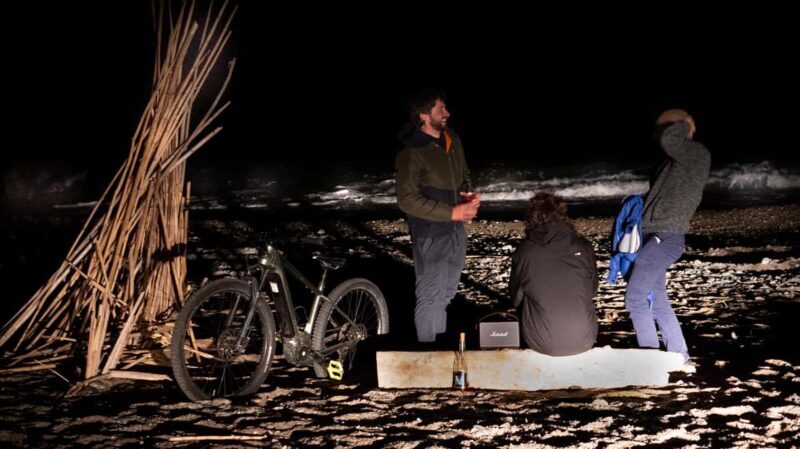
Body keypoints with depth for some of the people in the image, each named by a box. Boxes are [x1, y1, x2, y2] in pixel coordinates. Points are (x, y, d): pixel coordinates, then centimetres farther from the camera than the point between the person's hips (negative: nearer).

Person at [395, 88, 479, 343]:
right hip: (430, 235, -7)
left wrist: (470, 194, -5)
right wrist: (453, 212, -23)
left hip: (456, 231, 7)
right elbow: (408, 200, -22)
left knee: (447, 292, 21)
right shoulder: (412, 152, -19)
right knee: (431, 297, 2)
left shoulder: (453, 140, 3)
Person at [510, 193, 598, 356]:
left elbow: (516, 299, 4)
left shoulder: (524, 252, -10)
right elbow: (592, 291, 9)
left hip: (542, 344, -1)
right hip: (584, 342, 1)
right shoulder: (583, 247, -7)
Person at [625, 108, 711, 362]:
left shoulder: (698, 154, -9)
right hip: (656, 238, 9)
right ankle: (679, 357, 18)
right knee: (658, 302, 12)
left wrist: (684, 125, -9)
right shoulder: (675, 161, 19)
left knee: (635, 299, -8)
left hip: (664, 239, -9)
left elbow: (668, 140, -28)